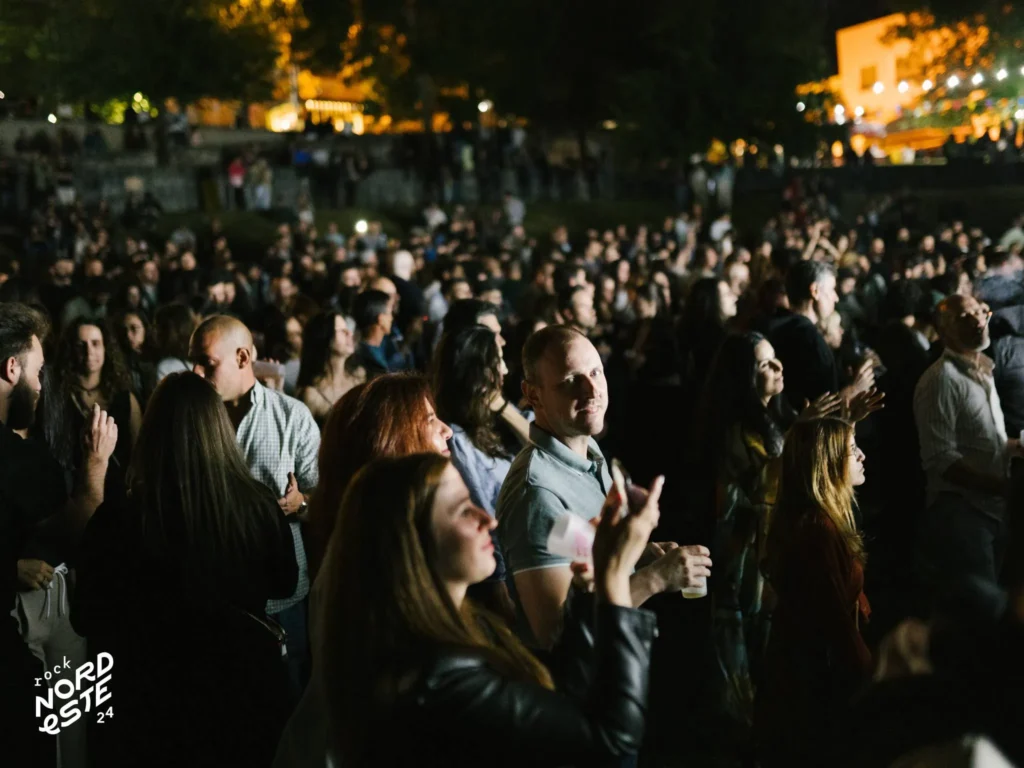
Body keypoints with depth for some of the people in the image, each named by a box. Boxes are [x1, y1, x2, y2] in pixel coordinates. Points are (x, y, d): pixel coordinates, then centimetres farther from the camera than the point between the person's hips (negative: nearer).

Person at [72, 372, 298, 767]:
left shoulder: (116, 520, -22)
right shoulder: (259, 505, -15)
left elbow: (85, 617, -6)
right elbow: (284, 584, 5)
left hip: (153, 705, -2)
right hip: (247, 689, 2)